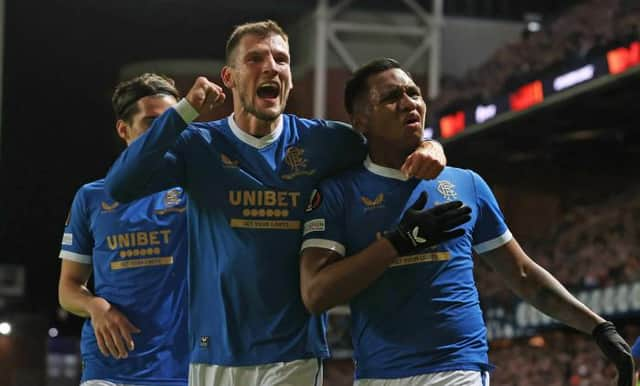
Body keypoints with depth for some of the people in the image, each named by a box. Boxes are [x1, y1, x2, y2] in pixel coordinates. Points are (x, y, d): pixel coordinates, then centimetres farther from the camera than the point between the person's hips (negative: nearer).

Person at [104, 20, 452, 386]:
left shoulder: (324, 141, 4)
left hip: (293, 353, 0)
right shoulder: (199, 145, 2)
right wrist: (185, 111, -15)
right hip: (214, 352, 0)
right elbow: (120, 187, -11)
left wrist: (430, 148, -8)